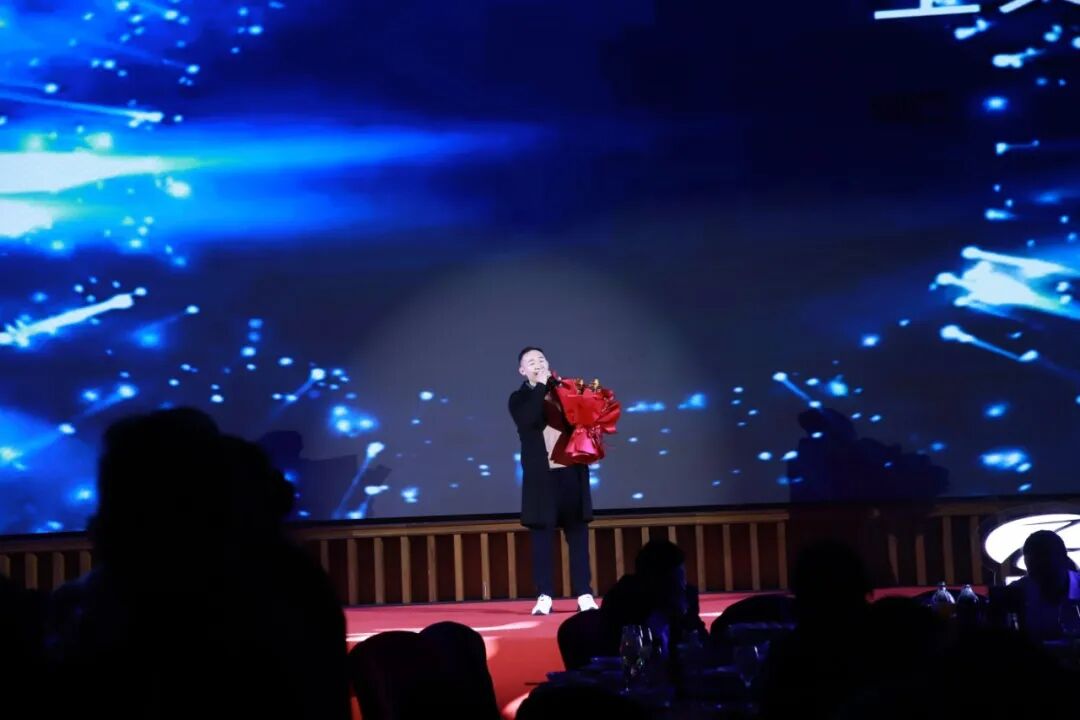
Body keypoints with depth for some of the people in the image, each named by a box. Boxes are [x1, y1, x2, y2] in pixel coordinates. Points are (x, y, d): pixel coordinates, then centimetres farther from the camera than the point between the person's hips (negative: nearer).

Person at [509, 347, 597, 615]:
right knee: (542, 535, -1)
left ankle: (584, 594, 7)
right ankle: (544, 596, 3)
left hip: (571, 472, 2)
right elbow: (528, 421, -17)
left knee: (578, 534, 4)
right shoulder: (519, 398, 3)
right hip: (541, 475, -2)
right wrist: (541, 387, -14)